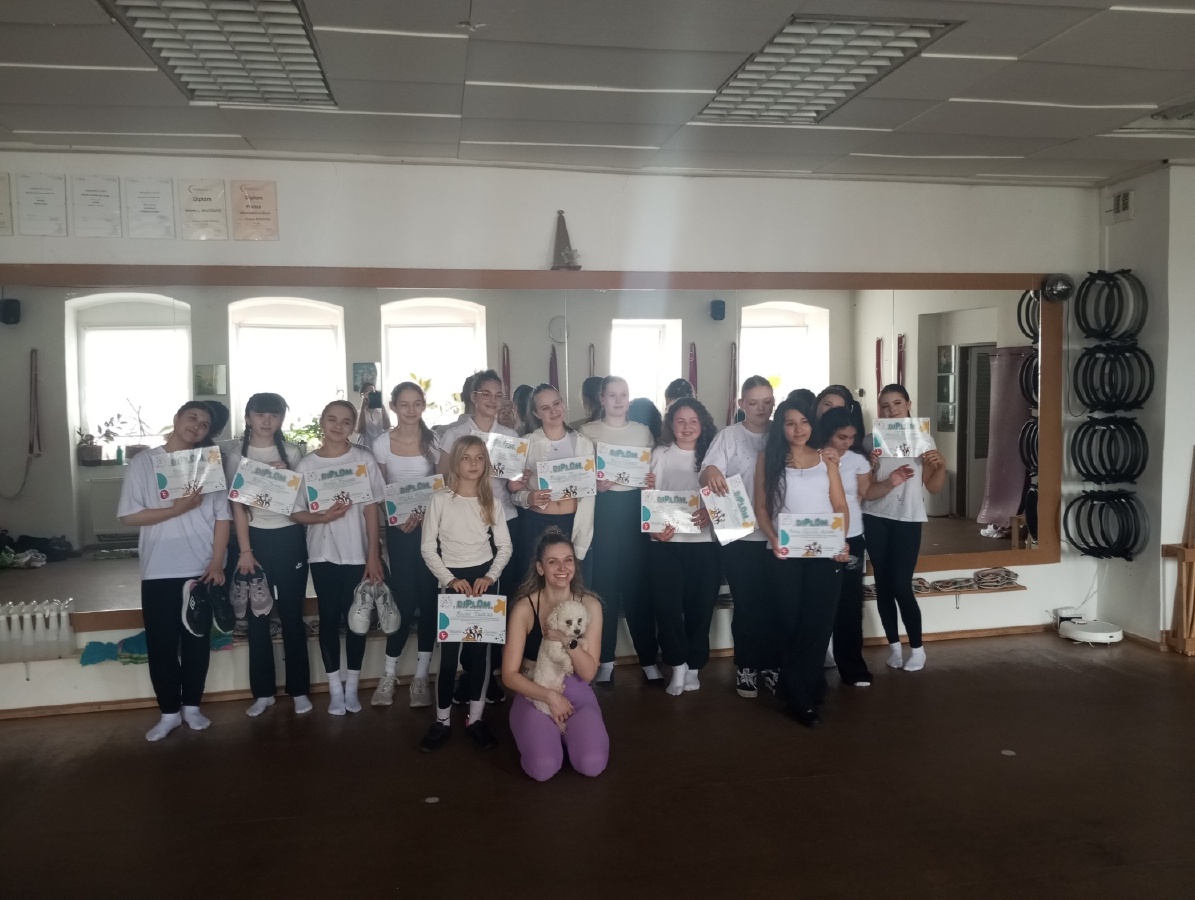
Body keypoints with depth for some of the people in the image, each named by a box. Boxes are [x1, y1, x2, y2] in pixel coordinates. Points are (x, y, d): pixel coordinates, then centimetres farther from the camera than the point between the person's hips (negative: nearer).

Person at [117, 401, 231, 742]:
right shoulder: (143, 462, 0)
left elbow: (222, 516, 2)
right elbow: (128, 516, -5)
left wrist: (217, 563, -7)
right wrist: (178, 508, -16)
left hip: (201, 569, 1)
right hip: (159, 571, -1)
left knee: (197, 640, 9)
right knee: (161, 643, 5)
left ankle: (192, 706, 24)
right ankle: (169, 712, 19)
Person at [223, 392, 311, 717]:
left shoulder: (291, 453, 4)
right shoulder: (236, 455, 2)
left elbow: (302, 500, 5)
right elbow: (237, 505, -3)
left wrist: (285, 476, -13)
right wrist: (244, 550, -9)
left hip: (289, 538, 0)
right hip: (253, 538, 0)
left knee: (292, 615, 3)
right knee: (257, 618, 5)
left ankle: (299, 690, 13)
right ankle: (263, 692, 17)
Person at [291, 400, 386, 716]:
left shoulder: (364, 459, -2)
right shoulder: (307, 465, 1)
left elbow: (371, 509, -2)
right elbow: (295, 513, 2)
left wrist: (374, 555, -6)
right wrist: (323, 517, -18)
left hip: (358, 553, -1)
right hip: (323, 554, 1)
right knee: (329, 618, 7)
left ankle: (352, 686, 21)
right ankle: (335, 688, 19)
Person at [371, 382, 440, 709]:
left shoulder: (435, 440, 0)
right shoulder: (382, 444, 1)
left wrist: (423, 513, -13)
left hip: (432, 526, 1)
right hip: (399, 528, 0)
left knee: (429, 598, 2)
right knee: (405, 599, -1)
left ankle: (420, 676, 14)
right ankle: (389, 674, 15)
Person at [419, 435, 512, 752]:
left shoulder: (491, 501, 2)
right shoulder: (440, 500, -6)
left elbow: (505, 546, 3)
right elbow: (428, 548, -6)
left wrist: (490, 577, -11)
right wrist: (450, 579, -14)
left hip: (483, 578, 2)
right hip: (452, 580, -2)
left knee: (480, 649, 6)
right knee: (449, 651, -2)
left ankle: (475, 717, 17)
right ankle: (442, 720, 12)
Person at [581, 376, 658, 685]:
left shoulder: (643, 431, 12)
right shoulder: (587, 432, 5)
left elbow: (653, 471, 14)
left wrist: (653, 481, -7)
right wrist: (594, 485, -16)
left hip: (635, 507, 1)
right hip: (602, 508, -1)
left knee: (638, 581, 1)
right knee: (604, 581, 2)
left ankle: (648, 657, 10)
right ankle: (605, 659, 12)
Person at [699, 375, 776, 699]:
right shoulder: (729, 435, -2)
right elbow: (706, 477, -13)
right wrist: (710, 472, -37)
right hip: (739, 535, -2)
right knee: (747, 604, 5)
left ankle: (771, 665, 24)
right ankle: (745, 667, 20)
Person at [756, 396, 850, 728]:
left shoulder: (826, 459, 9)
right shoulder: (769, 460, 5)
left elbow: (840, 506, 7)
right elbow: (761, 507, 2)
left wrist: (842, 540, -8)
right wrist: (773, 540, -13)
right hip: (785, 554, -1)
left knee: (819, 622, 0)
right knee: (791, 624, 3)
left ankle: (796, 690, 15)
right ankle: (803, 695, 16)